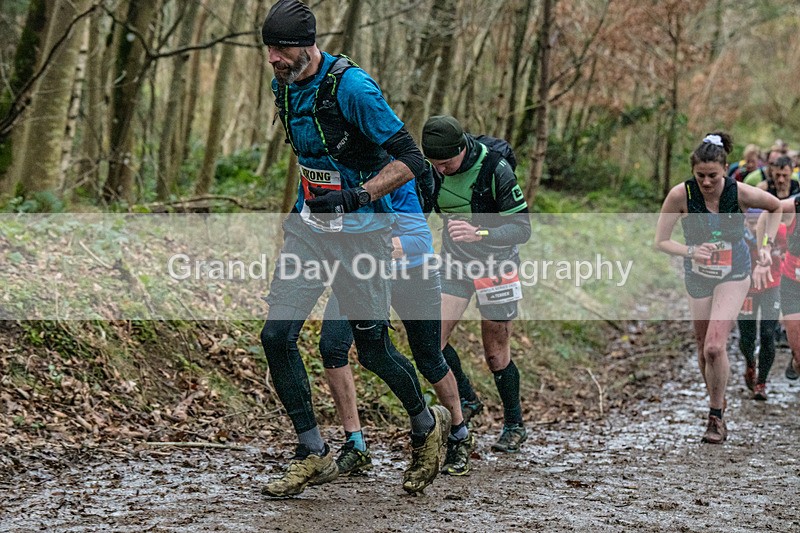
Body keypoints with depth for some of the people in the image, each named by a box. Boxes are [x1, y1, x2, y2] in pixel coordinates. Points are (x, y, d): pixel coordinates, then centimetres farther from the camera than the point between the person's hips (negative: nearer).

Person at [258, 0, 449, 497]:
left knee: (373, 349, 3)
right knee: (276, 336, -6)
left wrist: (355, 196, -29)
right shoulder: (284, 86, 3)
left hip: (361, 231, -7)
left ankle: (427, 425, 32)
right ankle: (314, 455, 5)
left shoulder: (352, 87, -21)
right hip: (309, 226, 7)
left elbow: (410, 159, -21)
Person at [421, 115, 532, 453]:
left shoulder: (495, 170, -24)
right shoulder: (431, 170, -9)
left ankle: (514, 425, 22)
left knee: (495, 354, 2)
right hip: (454, 262, 4)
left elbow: (522, 229, -24)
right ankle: (466, 400, 14)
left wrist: (478, 234, -40)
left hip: (495, 265, -4)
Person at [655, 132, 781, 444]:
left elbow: (778, 207, 1)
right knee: (703, 348, 10)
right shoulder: (681, 195, -20)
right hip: (698, 277, 2)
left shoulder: (740, 193, -20)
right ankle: (715, 402, 34)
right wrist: (692, 251, -30)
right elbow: (661, 242, -14)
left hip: (733, 275, -2)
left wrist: (765, 245, -5)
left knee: (714, 347, -18)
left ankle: (716, 417, -4)